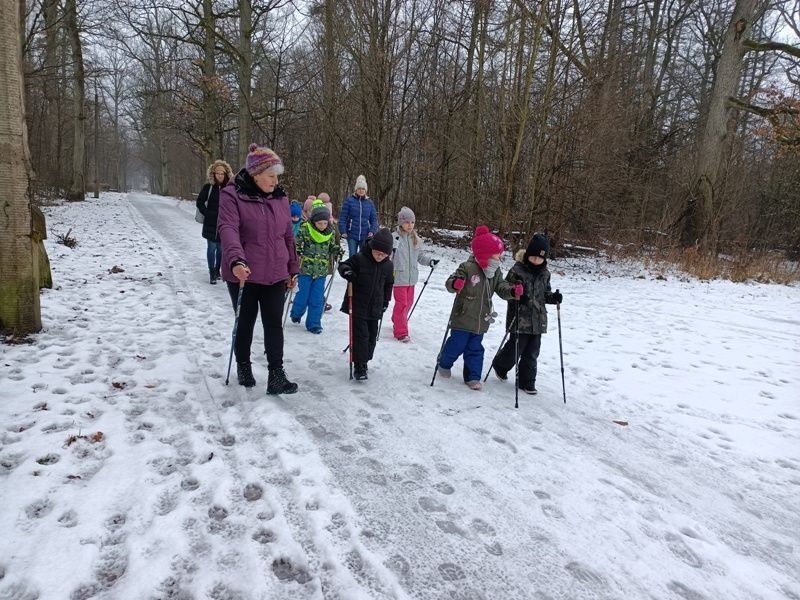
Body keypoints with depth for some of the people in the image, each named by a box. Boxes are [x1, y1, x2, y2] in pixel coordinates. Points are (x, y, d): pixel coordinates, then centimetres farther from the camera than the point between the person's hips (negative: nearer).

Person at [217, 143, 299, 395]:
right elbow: (228, 229, -24)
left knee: (274, 324, 2)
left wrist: (293, 269, 13)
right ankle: (243, 367, 33)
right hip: (244, 274, -3)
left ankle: (276, 375, 6)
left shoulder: (280, 197, 7)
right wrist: (236, 260, -40)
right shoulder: (232, 195, -9)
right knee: (245, 323, 12)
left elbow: (288, 236, 12)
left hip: (276, 275, 4)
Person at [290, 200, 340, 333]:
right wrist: (298, 250, -24)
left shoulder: (330, 232, -1)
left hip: (321, 271, 2)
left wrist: (336, 250, -8)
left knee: (317, 299, 4)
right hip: (305, 268, -2)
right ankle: (296, 314, 36)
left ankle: (314, 323, 16)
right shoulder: (305, 229, -11)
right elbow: (296, 243, -4)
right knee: (303, 295, 8)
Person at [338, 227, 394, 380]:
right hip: (358, 305, -5)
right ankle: (359, 366, 0)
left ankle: (364, 360, 29)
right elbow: (343, 265, -4)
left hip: (375, 308, 5)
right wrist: (347, 271, -28)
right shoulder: (359, 258, -12)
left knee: (372, 336, 12)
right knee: (361, 335, -7)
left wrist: (386, 302, 15)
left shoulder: (388, 265, 2)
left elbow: (389, 284, 14)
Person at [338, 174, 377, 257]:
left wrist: (372, 231, -5)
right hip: (352, 235, -2)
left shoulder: (369, 202, 5)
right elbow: (342, 217, -3)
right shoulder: (349, 200, -3)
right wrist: (343, 231, -10)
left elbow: (374, 219, 8)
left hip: (365, 236, 2)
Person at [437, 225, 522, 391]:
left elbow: (502, 287, 2)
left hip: (480, 321, 6)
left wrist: (513, 291, -19)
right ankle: (443, 364, 34)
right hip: (463, 318, -6)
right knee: (456, 345, 7)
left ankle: (473, 377, 21)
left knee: (475, 349, 12)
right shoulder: (467, 267, -18)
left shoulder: (495, 272, 4)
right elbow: (450, 282, -19)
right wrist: (455, 284, -43)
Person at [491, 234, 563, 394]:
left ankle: (526, 382, 22)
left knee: (532, 353, 10)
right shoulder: (517, 270, -10)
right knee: (515, 348, 3)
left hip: (538, 320, 5)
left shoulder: (544, 273, 8)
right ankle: (500, 366, 33)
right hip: (520, 319, -5)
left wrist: (553, 297, -2)